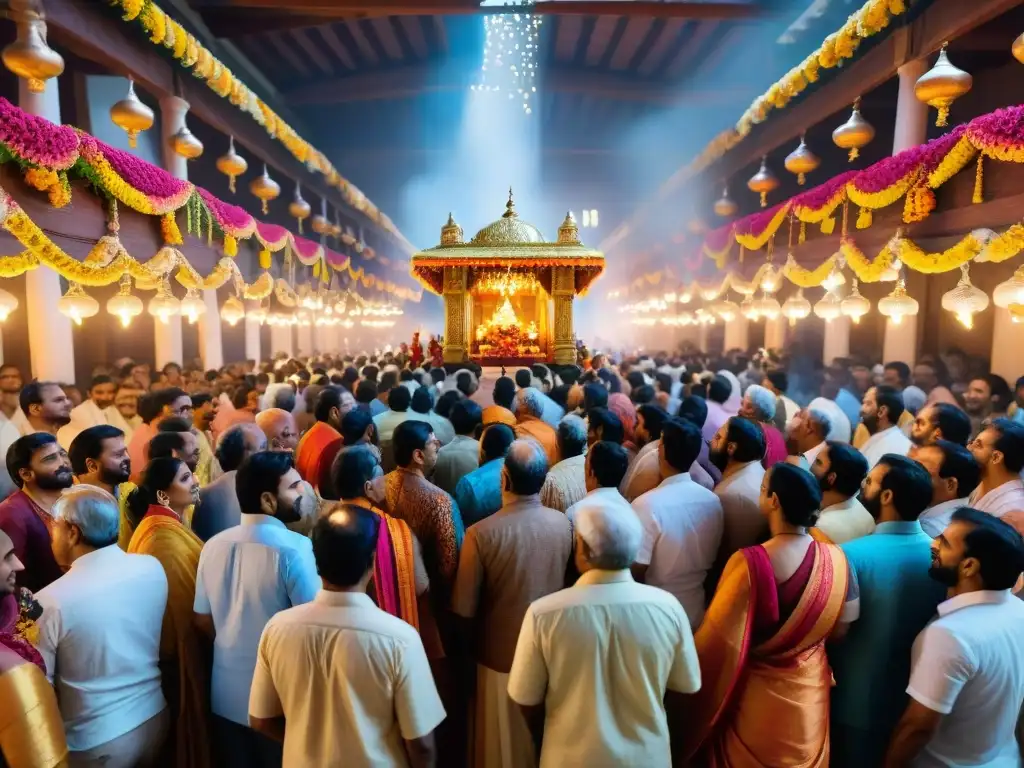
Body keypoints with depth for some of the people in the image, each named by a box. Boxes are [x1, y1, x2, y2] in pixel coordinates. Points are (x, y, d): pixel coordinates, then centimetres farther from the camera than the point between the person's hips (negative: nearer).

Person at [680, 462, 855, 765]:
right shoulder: (835, 559, -14)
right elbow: (843, 627, 0)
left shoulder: (749, 562, -30)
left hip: (756, 693, -4)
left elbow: (719, 638, -22)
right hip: (809, 689, 4)